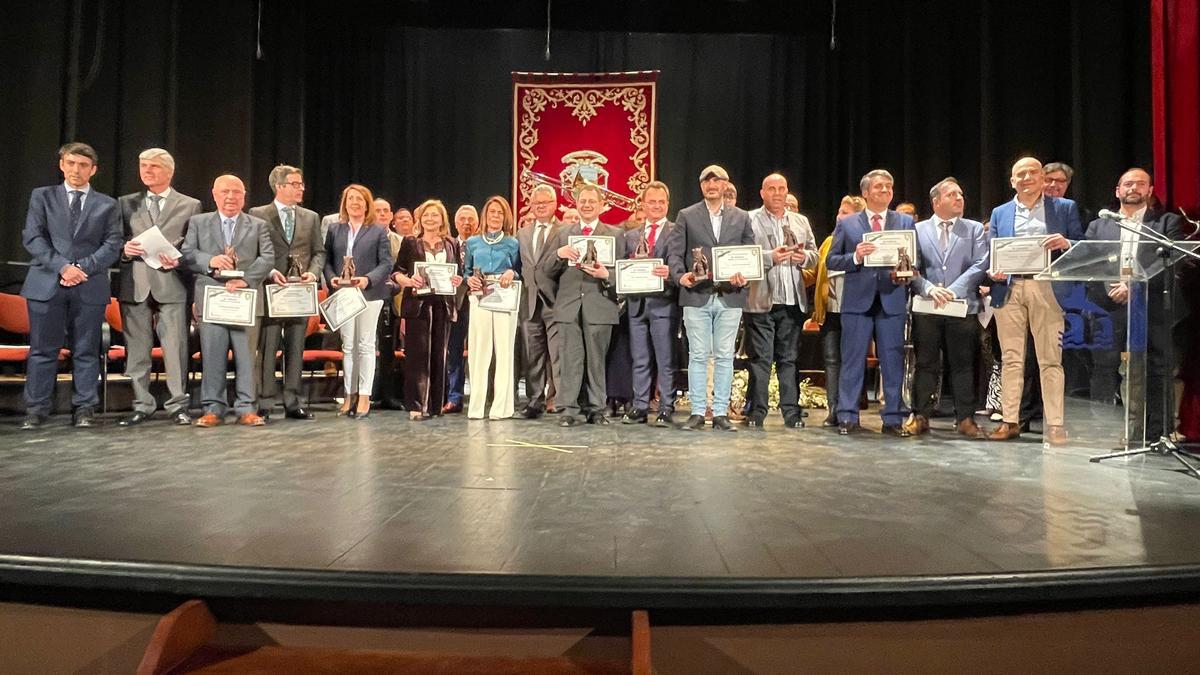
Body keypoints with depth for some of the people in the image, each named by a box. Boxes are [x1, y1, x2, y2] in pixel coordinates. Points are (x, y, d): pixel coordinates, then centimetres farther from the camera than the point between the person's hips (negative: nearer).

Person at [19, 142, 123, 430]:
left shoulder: (108, 205, 12)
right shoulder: (42, 196, 12)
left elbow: (112, 245, 3)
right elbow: (32, 238, 2)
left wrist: (83, 267, -11)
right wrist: (62, 266, -11)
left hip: (90, 286, 0)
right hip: (47, 284, 0)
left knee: (86, 350, 3)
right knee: (43, 349, 3)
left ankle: (84, 408, 8)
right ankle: (36, 408, 11)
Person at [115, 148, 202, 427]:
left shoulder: (190, 205, 10)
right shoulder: (125, 203, 16)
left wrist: (178, 260, -10)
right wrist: (125, 250, -6)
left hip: (171, 283, -2)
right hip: (135, 285, 3)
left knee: (175, 348, -5)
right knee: (136, 349, 5)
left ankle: (177, 405, 4)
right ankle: (142, 405, 14)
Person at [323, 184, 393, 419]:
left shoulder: (379, 231, 4)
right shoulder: (334, 229, 13)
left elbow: (386, 263, -3)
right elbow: (327, 259, 9)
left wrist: (368, 279, -17)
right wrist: (331, 277, -10)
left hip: (369, 294, -3)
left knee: (365, 345, 1)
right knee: (348, 346, 7)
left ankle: (364, 397, 6)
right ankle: (350, 395, 15)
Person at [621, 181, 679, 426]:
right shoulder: (630, 235, 17)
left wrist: (670, 273, -24)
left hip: (663, 302, -4)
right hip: (636, 304, 4)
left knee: (665, 360, -1)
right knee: (640, 360, 8)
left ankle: (666, 410, 6)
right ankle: (639, 408, 15)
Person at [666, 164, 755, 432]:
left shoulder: (741, 217, 12)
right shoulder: (686, 216, 7)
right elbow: (674, 252, 2)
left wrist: (745, 277, -9)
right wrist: (680, 275, -16)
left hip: (730, 297, 1)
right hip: (696, 296, -1)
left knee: (724, 357, 4)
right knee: (697, 356, 2)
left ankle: (721, 413, 11)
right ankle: (697, 412, 9)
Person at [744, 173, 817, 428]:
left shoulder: (801, 222, 18)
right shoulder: (748, 220, 2)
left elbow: (814, 256, 17)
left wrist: (803, 257, -5)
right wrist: (770, 257, -18)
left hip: (793, 301, 4)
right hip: (760, 301, -4)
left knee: (789, 359, 9)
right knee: (760, 359, -1)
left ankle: (791, 412, 14)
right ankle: (756, 412, 6)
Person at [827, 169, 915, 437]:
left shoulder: (906, 222, 12)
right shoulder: (846, 224, 9)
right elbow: (831, 261, 4)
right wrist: (855, 257, -13)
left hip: (892, 299, 1)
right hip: (857, 299, -1)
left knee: (893, 361, 4)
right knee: (852, 360, 2)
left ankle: (893, 418, 12)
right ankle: (847, 417, 8)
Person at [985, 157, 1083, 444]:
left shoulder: (1065, 208, 12)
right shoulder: (999, 213, 17)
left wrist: (1065, 243, -15)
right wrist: (993, 272, -7)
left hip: (1046, 289, -2)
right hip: (1009, 289, 2)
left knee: (1050, 360, -3)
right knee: (1010, 359, 3)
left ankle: (1054, 424, 1)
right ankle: (1009, 421, 9)